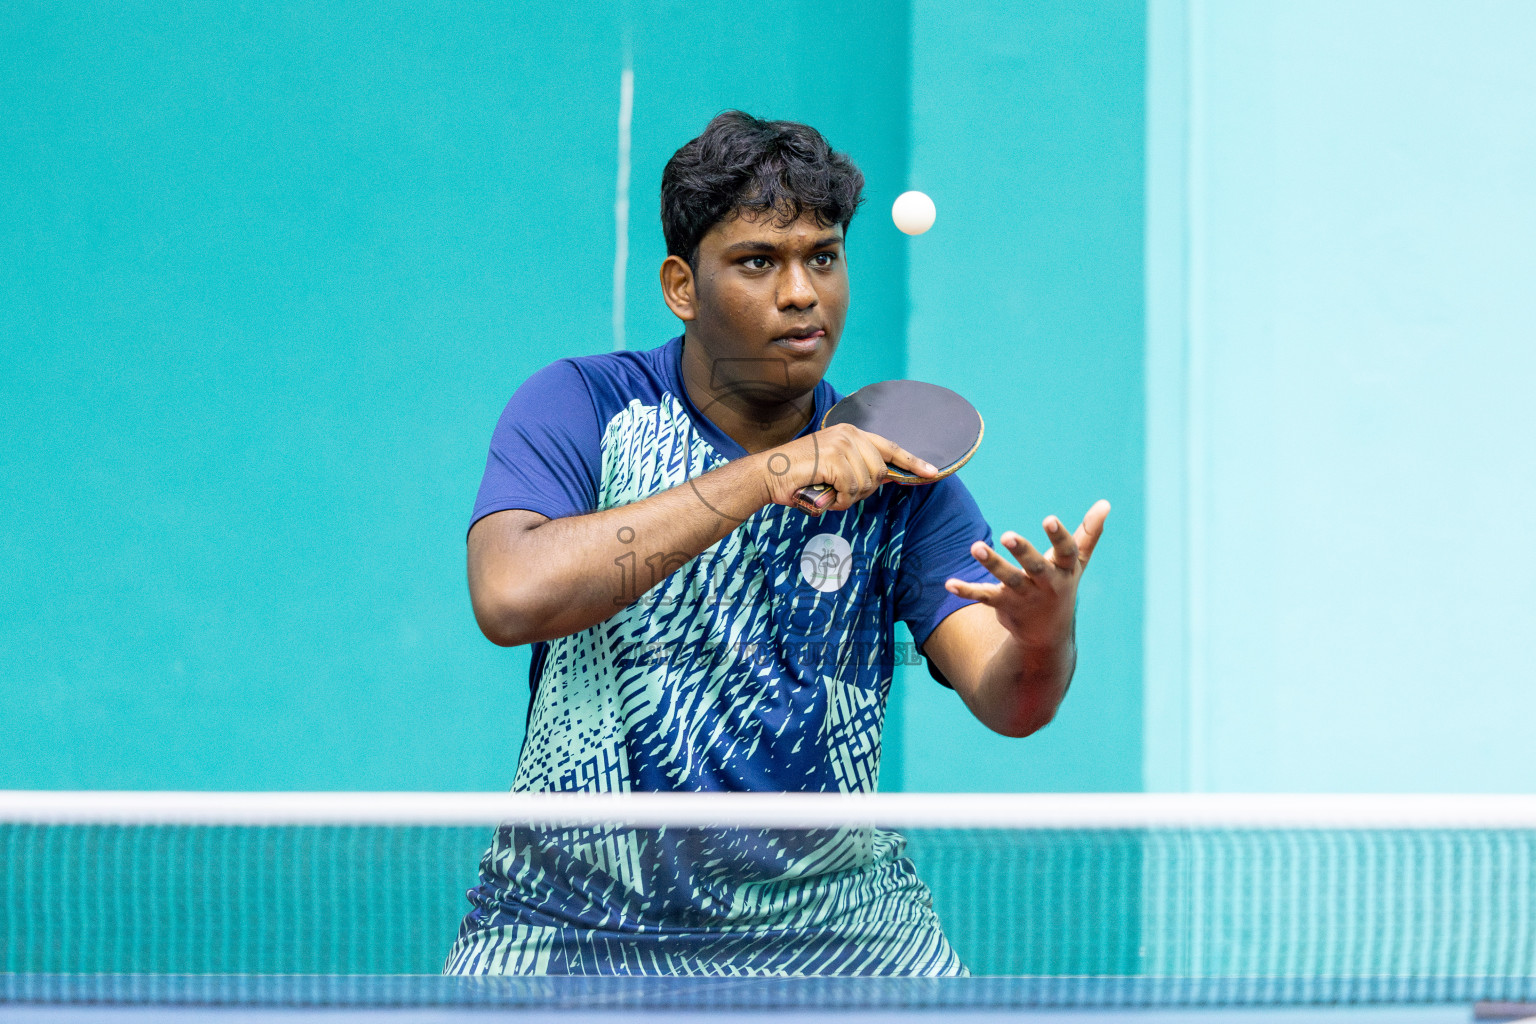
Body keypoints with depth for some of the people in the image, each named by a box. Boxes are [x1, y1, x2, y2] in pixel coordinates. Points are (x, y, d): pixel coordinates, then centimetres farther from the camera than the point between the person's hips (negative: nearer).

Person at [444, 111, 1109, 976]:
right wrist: (764, 476, -26)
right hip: (575, 926, -1)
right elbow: (510, 598, -25)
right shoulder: (580, 409, -6)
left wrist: (1044, 636, -35)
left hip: (831, 924, 1)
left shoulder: (891, 468, 0)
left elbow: (1006, 702, -10)